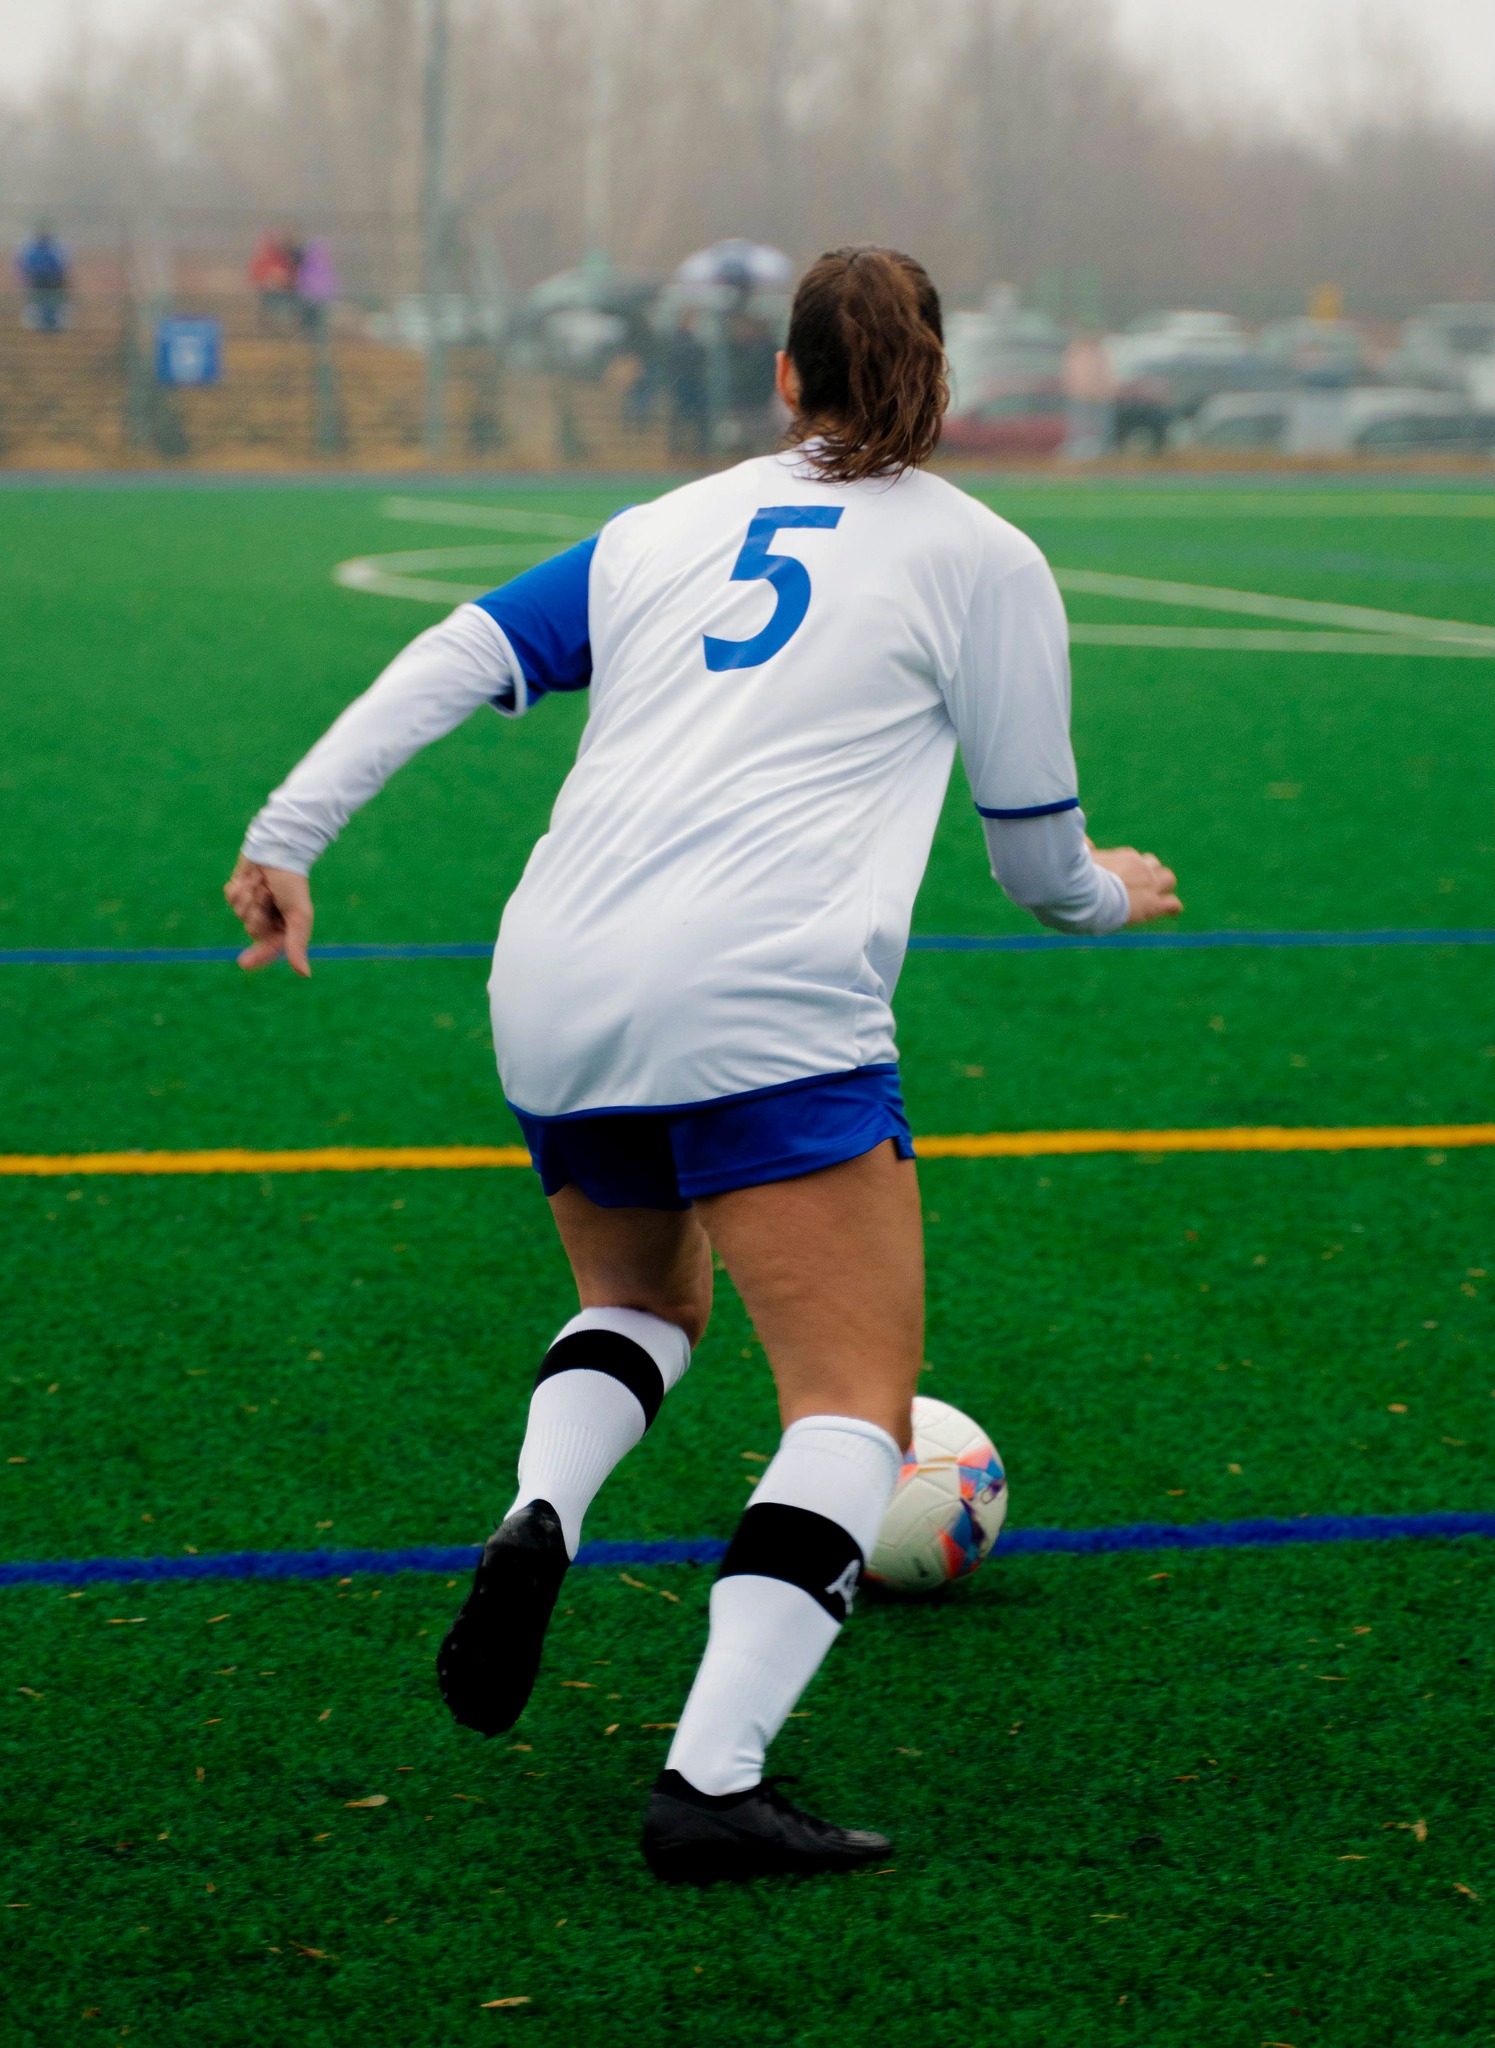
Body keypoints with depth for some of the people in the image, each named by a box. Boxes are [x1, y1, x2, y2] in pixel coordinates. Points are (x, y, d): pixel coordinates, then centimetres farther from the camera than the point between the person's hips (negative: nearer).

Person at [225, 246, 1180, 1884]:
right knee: (855, 1406, -2)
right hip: (762, 1008, -5)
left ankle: (536, 1522, -1)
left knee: (641, 1296, 30)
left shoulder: (662, 531, 21)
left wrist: (288, 833, 6)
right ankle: (712, 1781, -19)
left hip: (554, 997, 5)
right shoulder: (983, 559, 12)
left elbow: (454, 661, 9)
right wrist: (1109, 894, 37)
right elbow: (1038, 858, 16)